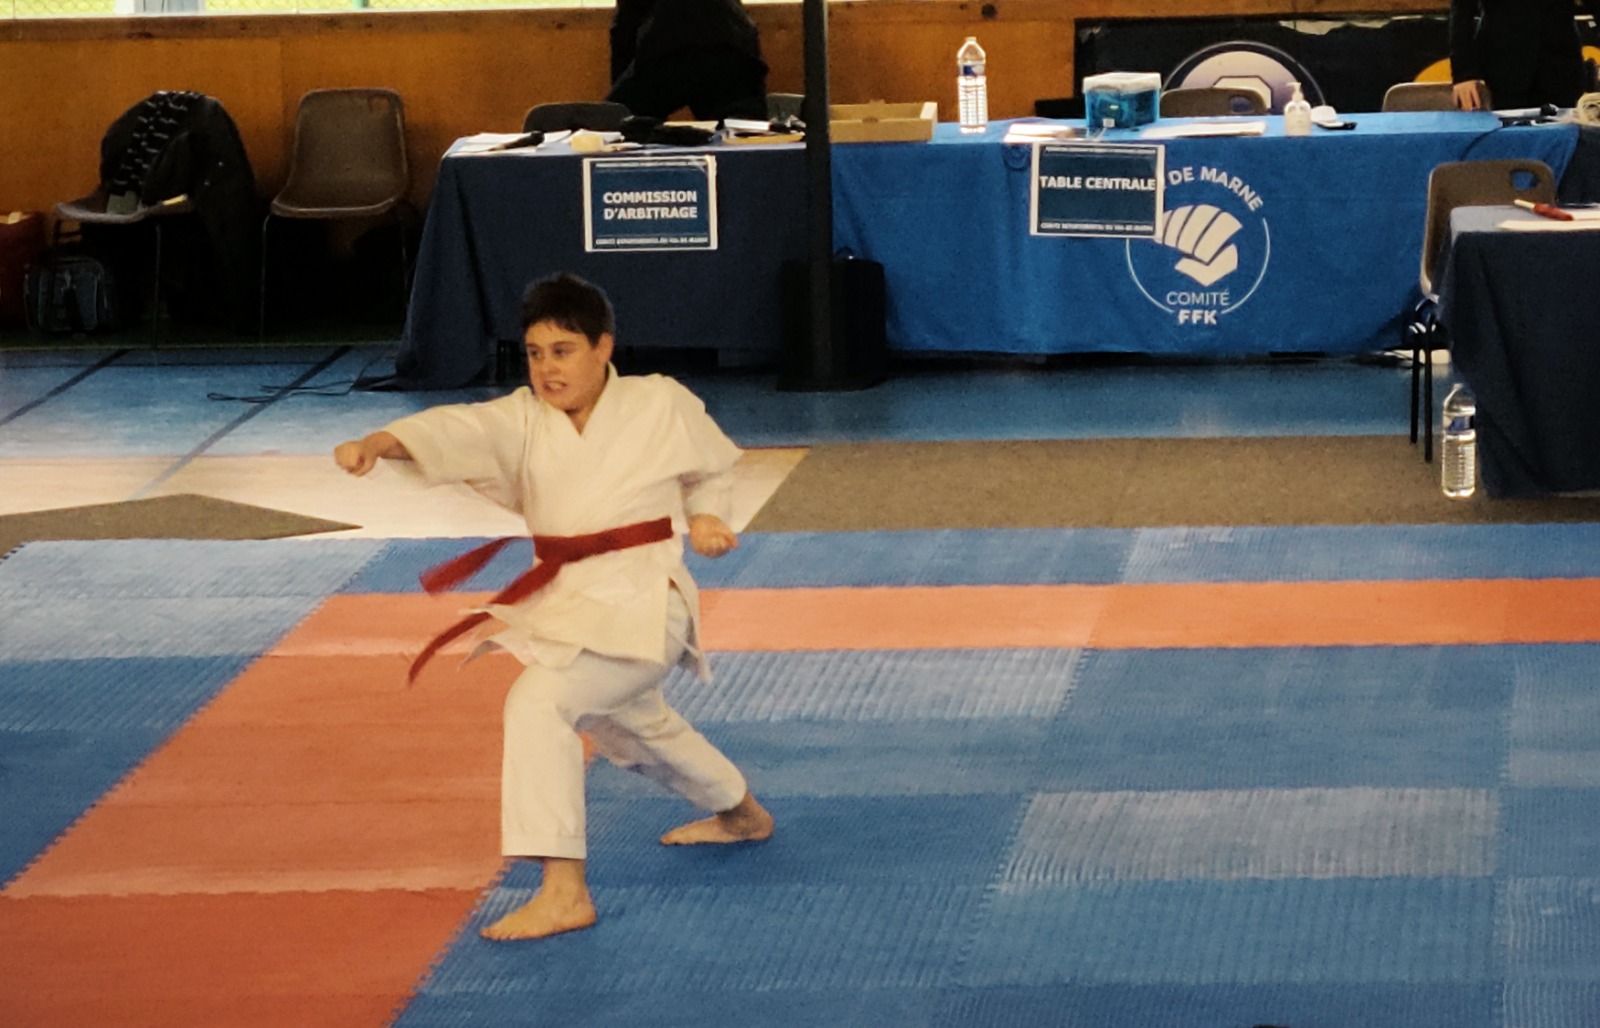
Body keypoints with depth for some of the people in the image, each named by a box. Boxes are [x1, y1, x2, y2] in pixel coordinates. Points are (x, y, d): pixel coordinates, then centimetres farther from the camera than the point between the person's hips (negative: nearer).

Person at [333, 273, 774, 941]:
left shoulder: (661, 405, -7)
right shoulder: (521, 421, -1)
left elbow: (713, 465, 13)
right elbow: (456, 431, -22)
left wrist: (706, 517, -9)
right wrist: (376, 444, -42)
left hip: (640, 607, -7)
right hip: (563, 603, 7)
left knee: (539, 700, -28)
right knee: (633, 723, 30)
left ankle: (564, 891, -28)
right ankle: (740, 813, 60)